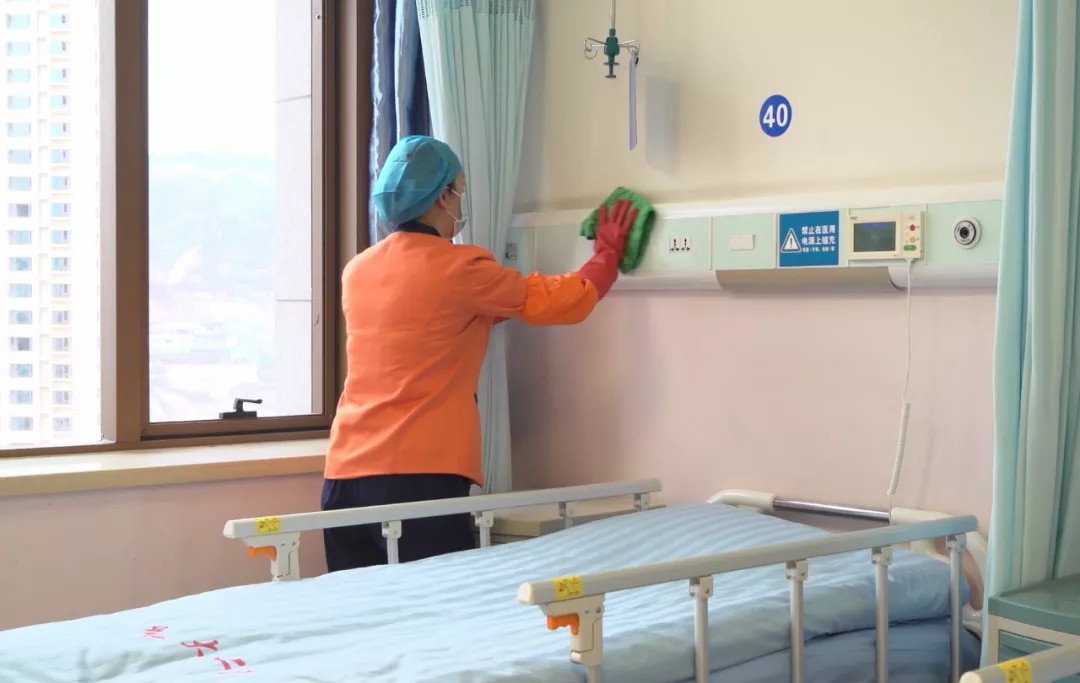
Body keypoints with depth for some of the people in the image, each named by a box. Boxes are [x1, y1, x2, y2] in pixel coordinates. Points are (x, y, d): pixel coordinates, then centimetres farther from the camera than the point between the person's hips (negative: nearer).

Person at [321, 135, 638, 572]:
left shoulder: (358, 271, 12)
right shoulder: (460, 268, -6)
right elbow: (562, 303, 5)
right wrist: (607, 256, 22)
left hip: (345, 474, 7)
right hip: (420, 475, -7)